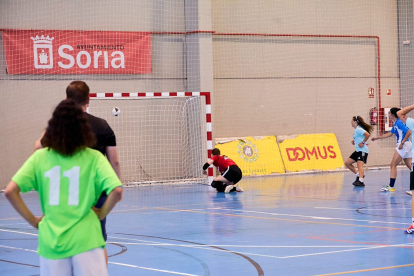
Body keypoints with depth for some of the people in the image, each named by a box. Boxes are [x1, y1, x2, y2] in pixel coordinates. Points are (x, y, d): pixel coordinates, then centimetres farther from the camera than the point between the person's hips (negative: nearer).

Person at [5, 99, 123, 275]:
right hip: (86, 241, -2)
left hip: (51, 242, 2)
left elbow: (10, 191, -3)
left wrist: (32, 220, 6)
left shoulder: (40, 157, 3)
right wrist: (102, 213, 3)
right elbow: (116, 190, -13)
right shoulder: (93, 158, -3)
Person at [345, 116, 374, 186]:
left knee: (359, 164, -25)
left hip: (362, 150, -11)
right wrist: (354, 141, 12)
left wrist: (363, 143, -21)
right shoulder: (356, 130, 17)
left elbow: (367, 134, -26)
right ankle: (359, 174, 18)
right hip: (358, 150, 11)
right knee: (347, 163, 13)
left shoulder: (358, 129, -13)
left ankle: (361, 181, -38)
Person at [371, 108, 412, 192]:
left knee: (393, 165, -5)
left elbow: (409, 132, -23)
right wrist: (377, 138, 32)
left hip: (404, 145, -9)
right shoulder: (395, 124, 16)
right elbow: (390, 134, 29)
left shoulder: (399, 123, -14)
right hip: (406, 146, 9)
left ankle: (391, 186, -4)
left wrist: (402, 143, -22)